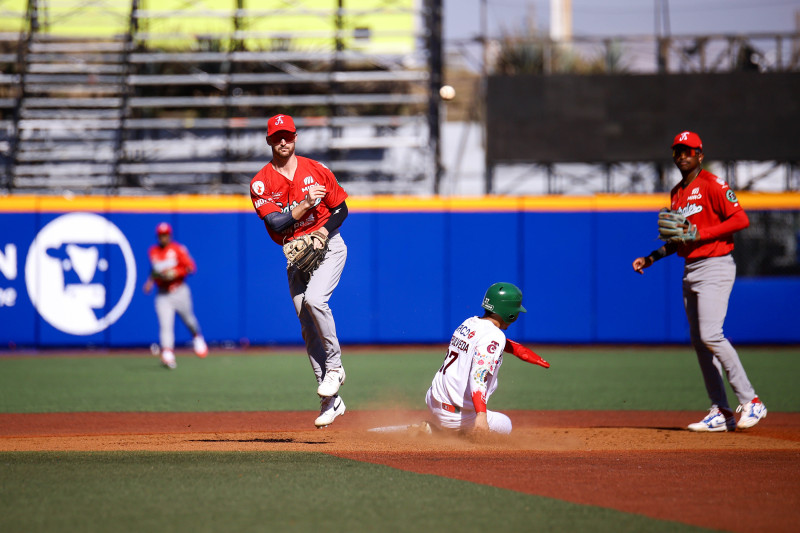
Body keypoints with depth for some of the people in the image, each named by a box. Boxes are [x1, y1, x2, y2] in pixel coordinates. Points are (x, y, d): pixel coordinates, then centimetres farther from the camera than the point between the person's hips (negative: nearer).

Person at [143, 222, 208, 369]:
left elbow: (191, 267, -11)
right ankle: (167, 355, -22)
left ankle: (197, 337, 45)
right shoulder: (153, 252, 9)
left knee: (188, 318, 11)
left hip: (179, 291, -2)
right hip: (162, 294, 2)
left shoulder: (178, 249, -6)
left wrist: (174, 273, -23)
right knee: (165, 323, -13)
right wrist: (150, 281, 8)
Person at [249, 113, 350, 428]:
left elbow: (341, 209, 4)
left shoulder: (316, 170, -1)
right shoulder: (261, 183, -3)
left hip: (328, 246, -3)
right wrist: (305, 204, -25)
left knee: (314, 299, -29)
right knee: (309, 329, 2)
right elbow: (275, 223, -15)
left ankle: (334, 366, -9)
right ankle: (331, 400, 8)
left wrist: (324, 232, -13)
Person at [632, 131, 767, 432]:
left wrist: (700, 234, -21)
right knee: (699, 341, 6)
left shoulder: (712, 185, -9)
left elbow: (741, 219, -17)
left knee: (710, 334, -20)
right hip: (690, 270, 9)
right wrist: (650, 259, 17)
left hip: (715, 267, -9)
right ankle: (721, 413, 9)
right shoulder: (676, 193, 17)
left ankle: (750, 402, -14)